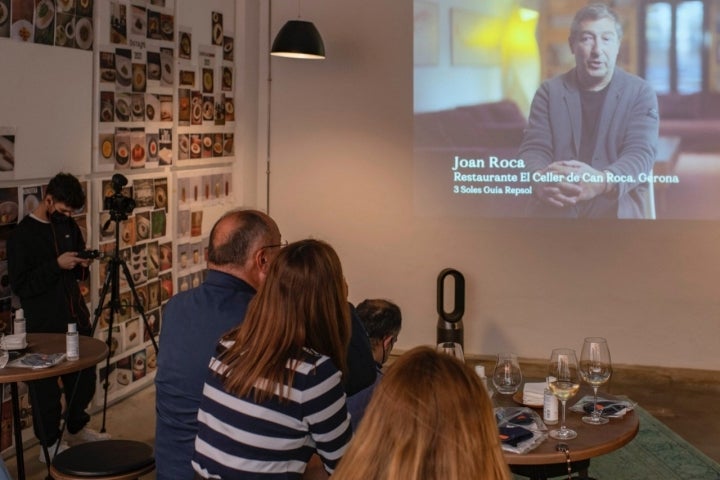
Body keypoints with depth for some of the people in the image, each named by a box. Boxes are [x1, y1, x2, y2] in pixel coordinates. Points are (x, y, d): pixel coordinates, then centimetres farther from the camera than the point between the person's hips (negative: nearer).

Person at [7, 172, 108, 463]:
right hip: (45, 325, -7)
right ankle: (49, 444, 18)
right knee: (46, 386, 4)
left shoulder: (69, 226, 7)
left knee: (85, 376, 16)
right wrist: (56, 265, -24)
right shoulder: (22, 236, -13)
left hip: (76, 317, 7)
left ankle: (77, 428, 37)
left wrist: (82, 265, -5)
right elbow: (20, 285, -17)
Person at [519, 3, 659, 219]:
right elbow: (534, 149, 3)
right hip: (556, 210, 1)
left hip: (617, 209, -1)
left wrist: (602, 182, -29)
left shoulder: (641, 93, 7)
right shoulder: (549, 91, 11)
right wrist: (540, 179, -24)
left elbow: (640, 153, -6)